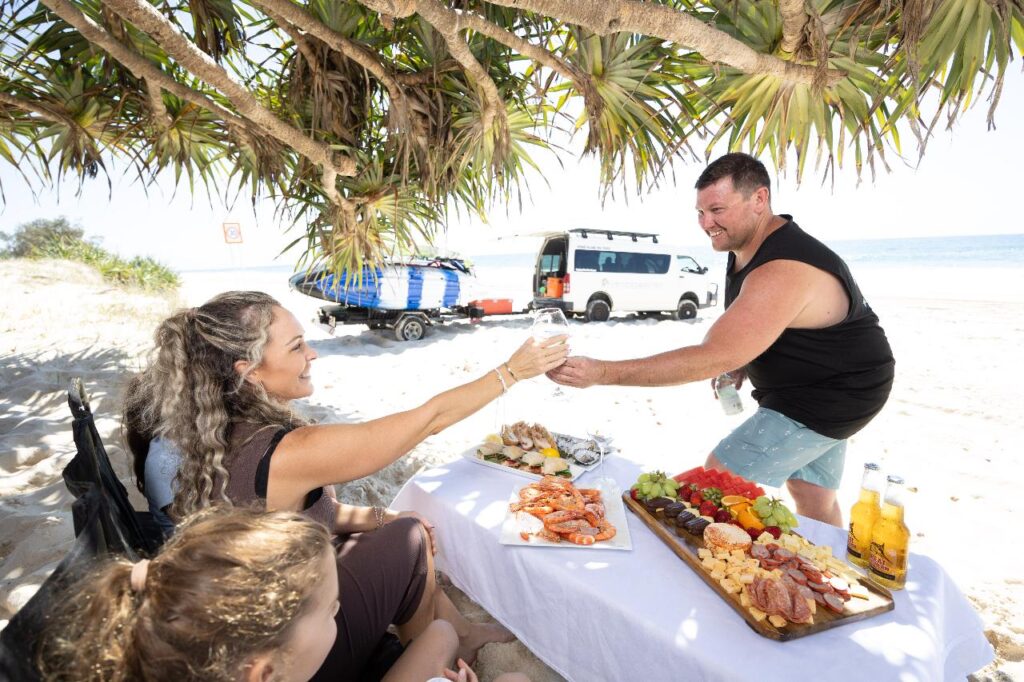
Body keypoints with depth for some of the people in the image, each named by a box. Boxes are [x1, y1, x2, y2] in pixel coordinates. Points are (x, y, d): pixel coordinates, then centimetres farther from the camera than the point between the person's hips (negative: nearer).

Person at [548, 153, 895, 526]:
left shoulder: (783, 273, -34)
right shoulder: (747, 246, -3)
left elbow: (712, 359, -41)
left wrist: (603, 372, -45)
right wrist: (741, 363, -5)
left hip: (830, 397, -9)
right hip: (821, 387, 9)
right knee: (812, 497, 21)